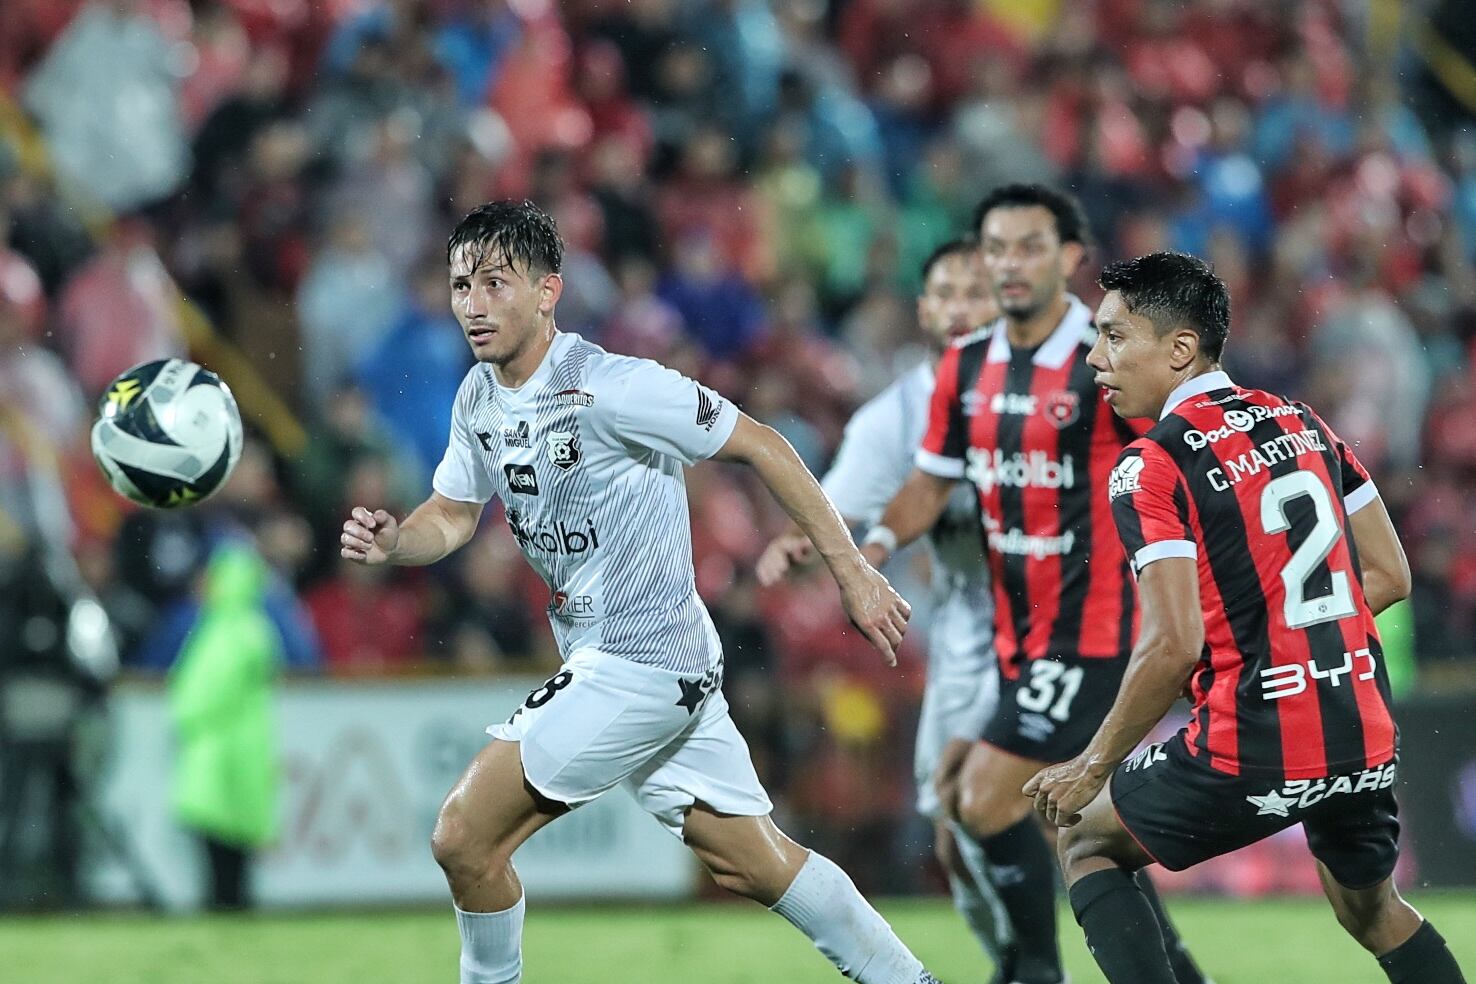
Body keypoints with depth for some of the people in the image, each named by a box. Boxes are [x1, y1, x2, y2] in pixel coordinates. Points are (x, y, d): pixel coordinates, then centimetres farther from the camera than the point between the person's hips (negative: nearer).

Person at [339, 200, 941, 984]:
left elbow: (757, 444, -14)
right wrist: (393, 543, -6)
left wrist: (852, 573, -11)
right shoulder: (479, 398, 5)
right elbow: (454, 514, 18)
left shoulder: (608, 387, -19)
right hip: (597, 659, 8)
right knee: (750, 863, 14)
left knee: (463, 836, -12)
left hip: (642, 661, -8)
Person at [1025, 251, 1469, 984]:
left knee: (1083, 836, 17)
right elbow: (1389, 575, 12)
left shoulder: (1150, 468, -12)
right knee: (1370, 908, 30)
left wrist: (1093, 767, -10)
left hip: (1251, 758, -6)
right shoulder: (1300, 423, 9)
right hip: (1366, 739, 6)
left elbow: (1173, 645, -20)